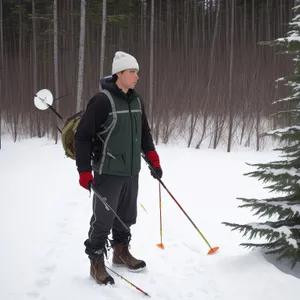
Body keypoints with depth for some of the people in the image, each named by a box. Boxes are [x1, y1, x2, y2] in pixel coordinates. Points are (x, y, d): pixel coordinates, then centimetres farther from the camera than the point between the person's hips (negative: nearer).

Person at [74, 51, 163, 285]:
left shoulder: (136, 101, 7)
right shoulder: (103, 100, -15)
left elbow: (145, 133, 20)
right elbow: (82, 136, -14)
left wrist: (153, 160, 14)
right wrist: (84, 171, -15)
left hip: (131, 172, 7)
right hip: (108, 173, -7)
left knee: (127, 217, 17)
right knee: (103, 219, 0)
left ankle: (121, 252, 35)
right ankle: (96, 262, 15)